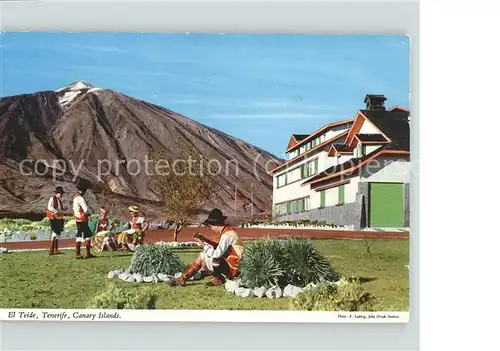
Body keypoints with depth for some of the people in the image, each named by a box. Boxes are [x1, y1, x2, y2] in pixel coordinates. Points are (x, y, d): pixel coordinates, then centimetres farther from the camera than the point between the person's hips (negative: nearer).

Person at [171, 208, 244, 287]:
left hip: (231, 270, -10)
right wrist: (205, 240, 6)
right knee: (201, 257, 10)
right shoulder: (228, 230, 8)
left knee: (203, 256, -16)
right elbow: (219, 246, 15)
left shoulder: (227, 235, -22)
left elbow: (217, 254, -26)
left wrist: (203, 244, -17)